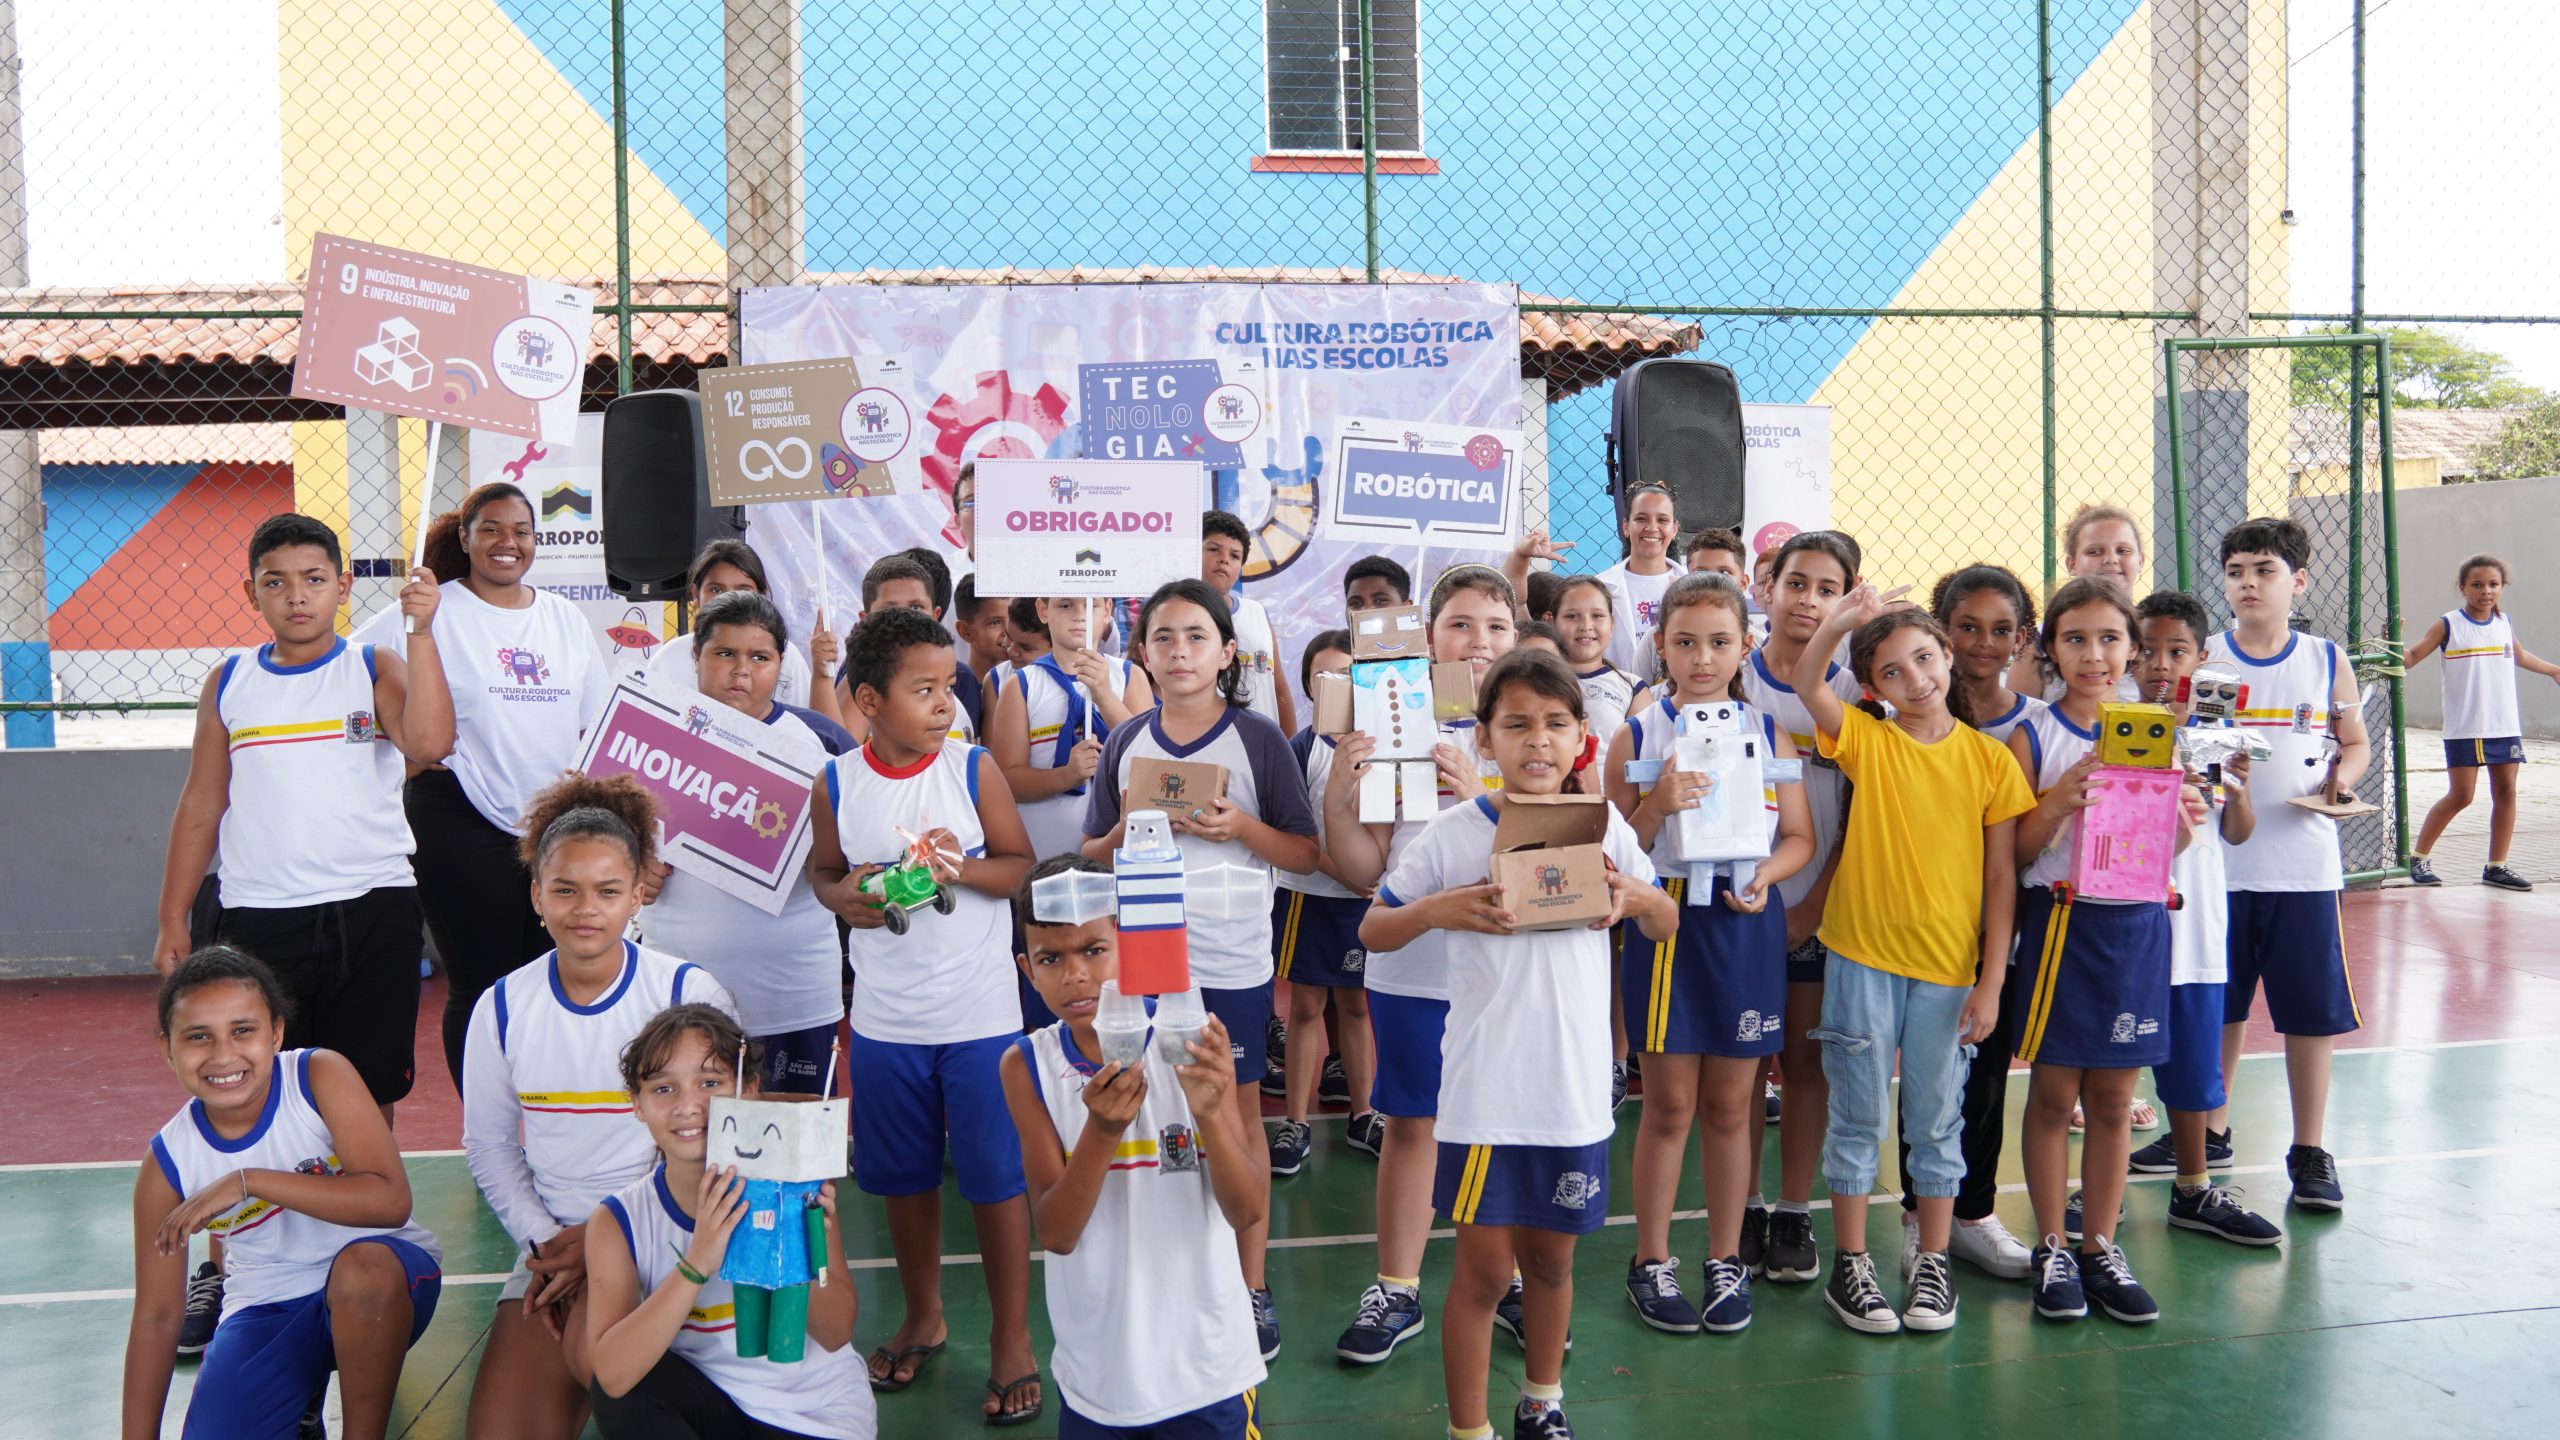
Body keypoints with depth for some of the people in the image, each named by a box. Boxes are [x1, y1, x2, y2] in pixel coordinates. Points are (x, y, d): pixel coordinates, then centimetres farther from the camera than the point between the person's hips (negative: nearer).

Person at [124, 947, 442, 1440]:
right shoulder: (168, 1164, -8)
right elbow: (156, 1315, 0)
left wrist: (246, 1182, -30)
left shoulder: (320, 1075, -16)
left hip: (382, 1283, -3)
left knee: (365, 1261, -36)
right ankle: (304, 1390, 16)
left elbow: (389, 1201, -28)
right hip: (267, 1309, 3)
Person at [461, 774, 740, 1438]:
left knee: (595, 1354, -31)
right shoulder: (502, 1007, 2)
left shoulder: (691, 995, -9)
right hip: (553, 1240, 3)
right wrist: (543, 1241, -2)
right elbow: (489, 1147, 12)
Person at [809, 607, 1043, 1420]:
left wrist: (964, 868, -21)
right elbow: (822, 872, 9)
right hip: (885, 1020, 2)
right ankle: (923, 1320, 38)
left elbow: (1022, 865, -2)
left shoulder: (974, 769, -8)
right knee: (903, 1176, 16)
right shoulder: (837, 784, -4)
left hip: (981, 1015, -2)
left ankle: (1012, 1337, 20)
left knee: (996, 1178, 3)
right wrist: (843, 897, -13)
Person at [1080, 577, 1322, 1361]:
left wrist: (1241, 828, -19)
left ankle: (1252, 1287, 21)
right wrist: (1131, 830, -10)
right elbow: (1092, 852, 10)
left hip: (1233, 963, -2)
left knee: (1237, 1118, 8)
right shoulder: (1127, 743, 5)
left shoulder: (1259, 739, -4)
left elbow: (1306, 853, -3)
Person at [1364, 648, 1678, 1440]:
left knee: (1551, 1258, 19)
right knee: (1483, 1272, 4)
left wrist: (1636, 897, -12)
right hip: (1485, 1089, -3)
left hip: (1577, 1085, 3)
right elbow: (1371, 931, -1)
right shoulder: (1454, 832, -7)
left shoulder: (1604, 824, 1)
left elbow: (1669, 925, 11)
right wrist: (1438, 909, -21)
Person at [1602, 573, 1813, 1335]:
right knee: (1669, 1102, 4)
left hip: (1747, 923, 2)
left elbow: (1800, 836, 7)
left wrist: (1766, 873, -12)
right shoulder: (1638, 735, 0)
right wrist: (1657, 805, -18)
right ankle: (1652, 1261, 19)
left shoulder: (1768, 732, 5)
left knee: (1730, 1104, 10)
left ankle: (1725, 1259, 25)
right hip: (1667, 920, -1)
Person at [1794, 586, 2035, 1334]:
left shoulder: (1990, 758, 0)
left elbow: (2002, 878, 1)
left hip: (1949, 968, 1)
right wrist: (1840, 621, -36)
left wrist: (1991, 981, -3)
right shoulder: (1865, 740, -1)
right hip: (1862, 956, -1)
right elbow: (1807, 683, -20)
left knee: (1937, 1122, 12)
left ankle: (1933, 1264, 27)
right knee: (1857, 1118, 8)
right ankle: (1849, 1264, 20)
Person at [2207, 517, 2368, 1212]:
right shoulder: (2201, 659, 1)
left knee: (2312, 1009, 4)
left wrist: (2343, 776, -7)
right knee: (2219, 1006, 10)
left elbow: (2356, 742, 13)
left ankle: (2309, 1151, 17)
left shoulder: (2327, 660, 5)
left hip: (2304, 865, 0)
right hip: (2219, 862, 0)